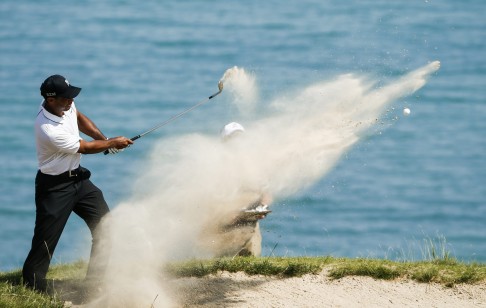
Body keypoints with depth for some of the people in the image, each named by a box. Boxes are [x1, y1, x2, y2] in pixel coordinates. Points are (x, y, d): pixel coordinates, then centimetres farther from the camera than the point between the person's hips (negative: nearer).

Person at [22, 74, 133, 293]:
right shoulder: (49, 131, -32)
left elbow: (79, 118, 17)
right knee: (46, 239, -7)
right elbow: (85, 147, -17)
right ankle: (32, 287, 2)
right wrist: (113, 143, -3)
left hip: (78, 177, 9)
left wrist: (103, 139, 4)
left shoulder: (66, 105, -8)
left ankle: (97, 279, 15)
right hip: (55, 186, -9)